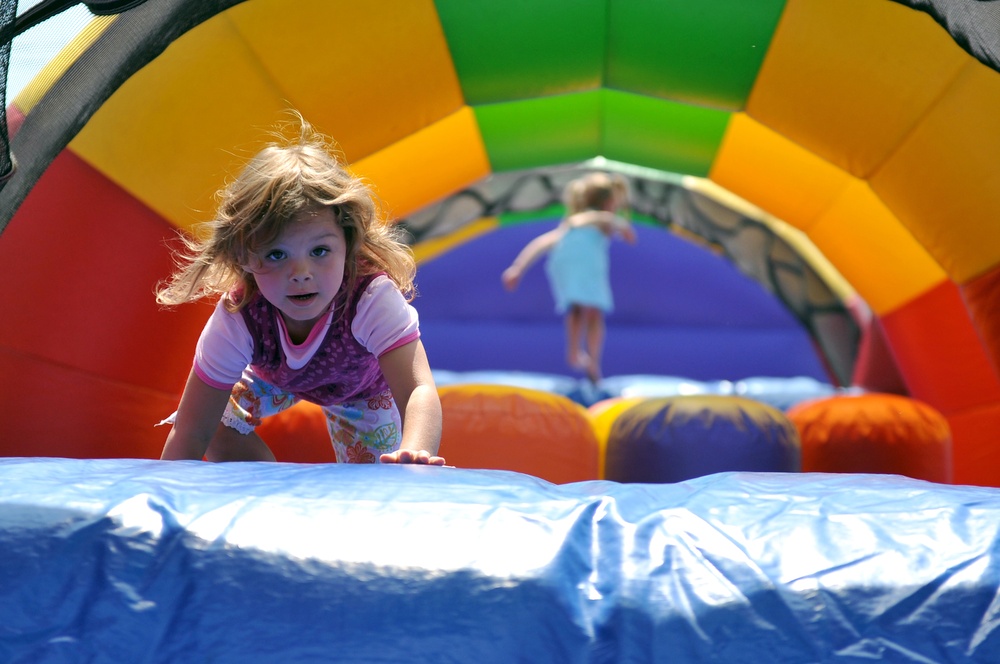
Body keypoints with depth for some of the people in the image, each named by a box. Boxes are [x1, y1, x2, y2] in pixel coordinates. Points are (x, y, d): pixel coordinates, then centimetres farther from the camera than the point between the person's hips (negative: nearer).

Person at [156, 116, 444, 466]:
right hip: (274, 373, 2)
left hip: (361, 387, -1)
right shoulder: (238, 318, -40)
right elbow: (189, 436, -35)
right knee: (217, 425, -14)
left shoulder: (373, 299, -47)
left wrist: (414, 455, -81)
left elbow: (419, 390, -61)